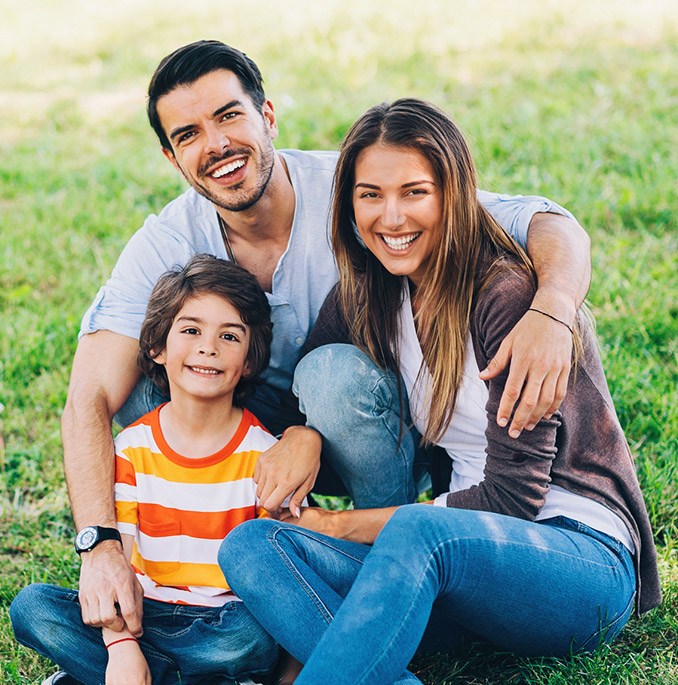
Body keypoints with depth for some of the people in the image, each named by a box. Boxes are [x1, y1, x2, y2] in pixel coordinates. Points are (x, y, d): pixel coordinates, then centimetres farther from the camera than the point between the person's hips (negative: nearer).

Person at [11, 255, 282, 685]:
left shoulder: (264, 455, -7)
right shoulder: (129, 450, -2)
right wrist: (122, 647, -27)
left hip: (227, 620, -2)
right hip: (147, 613, 2)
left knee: (256, 634, -36)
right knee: (32, 607, -18)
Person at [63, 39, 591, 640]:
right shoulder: (166, 247, -16)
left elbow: (552, 227, -28)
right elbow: (90, 400, -24)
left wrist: (550, 311, -51)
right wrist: (100, 546, -40)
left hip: (383, 429, -2)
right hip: (260, 432, 3)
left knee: (338, 369, -35)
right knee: (141, 388, -22)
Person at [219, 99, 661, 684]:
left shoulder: (508, 295, -13)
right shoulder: (368, 297, 7)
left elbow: (513, 494, -15)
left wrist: (345, 526, -11)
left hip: (585, 557, -6)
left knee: (419, 534, -39)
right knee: (250, 544, -17)